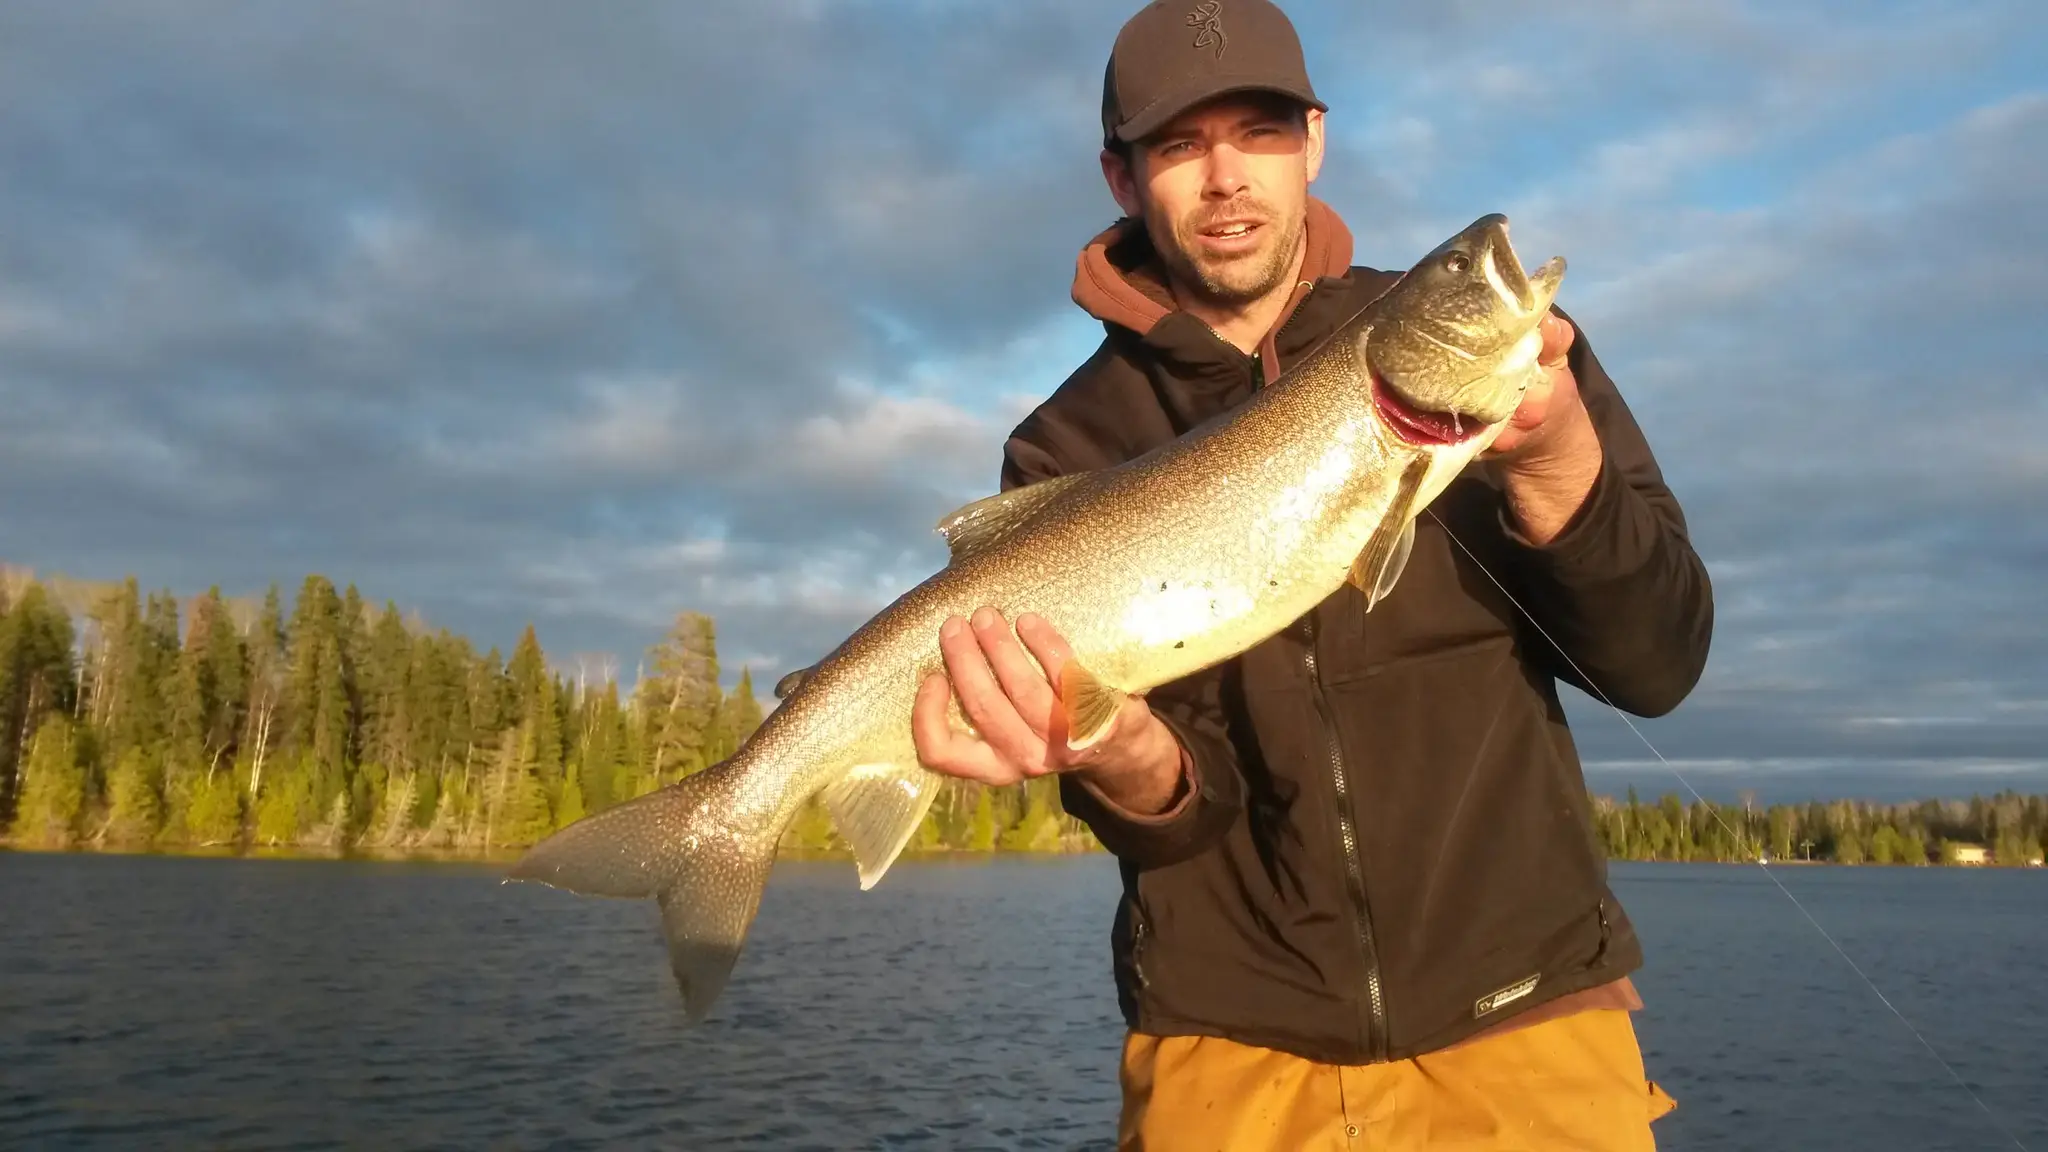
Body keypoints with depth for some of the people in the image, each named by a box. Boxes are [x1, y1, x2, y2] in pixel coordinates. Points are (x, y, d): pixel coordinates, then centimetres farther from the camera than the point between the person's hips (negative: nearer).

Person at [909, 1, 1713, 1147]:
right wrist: (1125, 762, -30)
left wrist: (1553, 462, -23)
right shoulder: (1069, 450, -3)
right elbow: (1181, 807, -8)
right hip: (1231, 1041, 0)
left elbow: (1660, 665, -6)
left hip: (1520, 1017, 1)